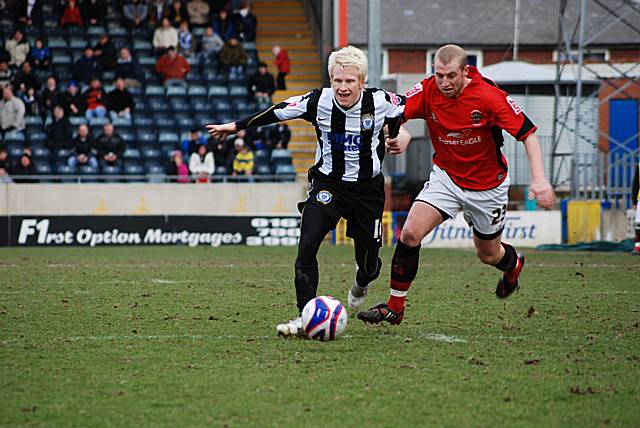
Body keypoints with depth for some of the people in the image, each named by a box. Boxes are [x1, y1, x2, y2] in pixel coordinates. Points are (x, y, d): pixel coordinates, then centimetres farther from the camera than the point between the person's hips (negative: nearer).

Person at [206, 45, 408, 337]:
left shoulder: (380, 102, -14)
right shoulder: (318, 102, -13)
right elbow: (277, 112, 0)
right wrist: (236, 126, 6)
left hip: (367, 187, 0)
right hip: (327, 184, 0)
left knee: (369, 266, 7)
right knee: (306, 246, -23)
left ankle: (360, 286, 46)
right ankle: (305, 318, -17)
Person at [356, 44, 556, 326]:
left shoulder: (489, 97, -24)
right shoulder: (427, 91, -16)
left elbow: (527, 133, -20)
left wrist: (539, 178, -31)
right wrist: (397, 134, -44)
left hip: (487, 185, -2)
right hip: (446, 175, 2)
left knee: (488, 255, 15)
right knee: (410, 233, -18)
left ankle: (513, 264, 53)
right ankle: (395, 306, -7)